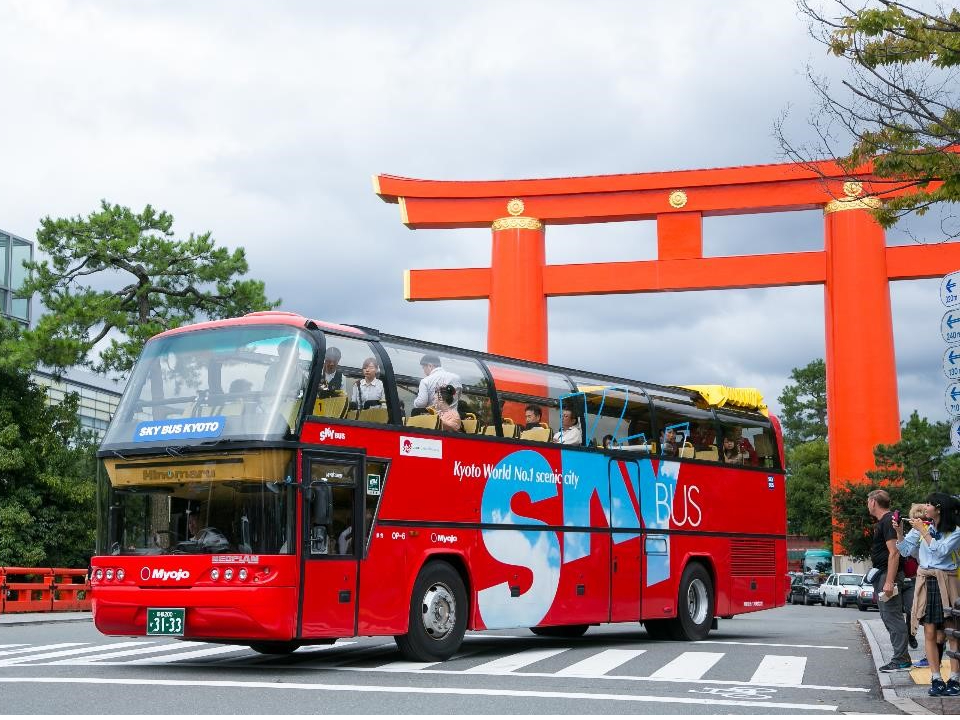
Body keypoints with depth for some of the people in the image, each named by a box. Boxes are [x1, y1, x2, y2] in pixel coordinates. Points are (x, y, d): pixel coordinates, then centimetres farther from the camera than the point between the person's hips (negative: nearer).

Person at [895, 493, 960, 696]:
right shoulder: (921, 527, 7)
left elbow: (940, 551, -16)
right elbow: (905, 550, 8)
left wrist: (923, 531, -14)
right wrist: (899, 532, -6)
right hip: (925, 582, 3)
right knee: (930, 633, 0)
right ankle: (936, 679, 2)